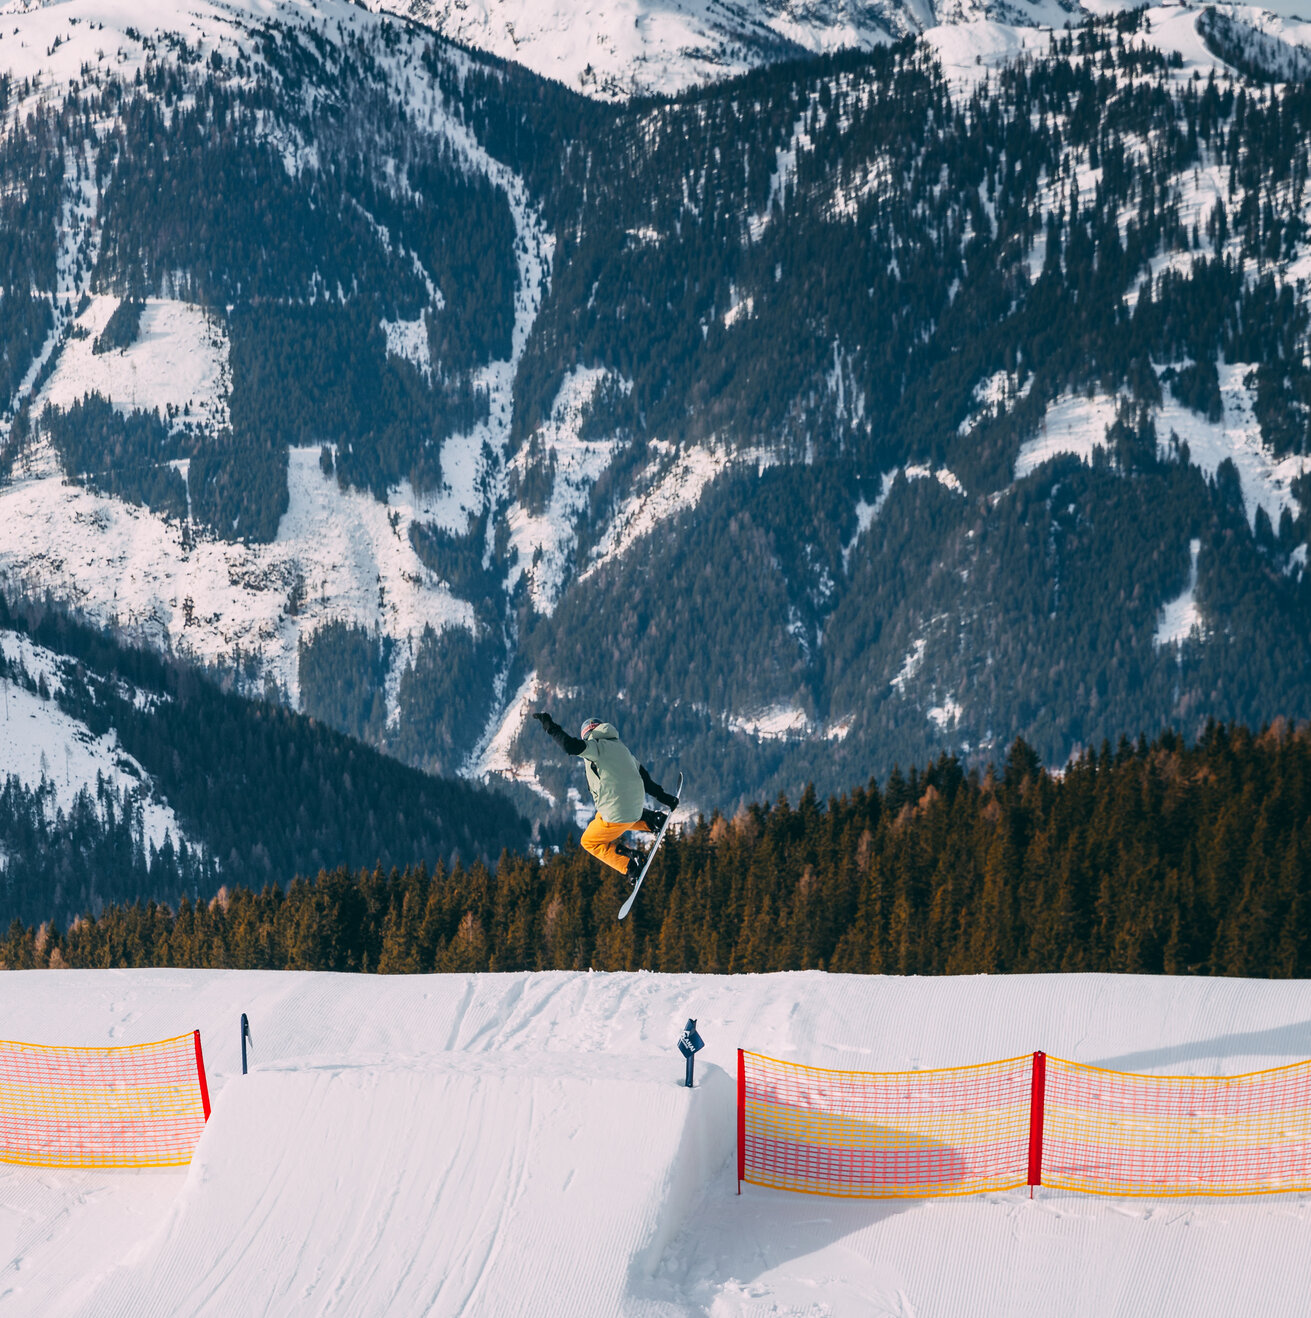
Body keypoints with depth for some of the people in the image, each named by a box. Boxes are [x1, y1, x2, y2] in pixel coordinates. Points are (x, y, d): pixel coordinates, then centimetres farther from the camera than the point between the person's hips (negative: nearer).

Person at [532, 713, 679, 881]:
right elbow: (642, 774, 20)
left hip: (617, 814, -7)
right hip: (636, 808, 7)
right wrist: (662, 796, 26)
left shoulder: (595, 747, -6)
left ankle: (629, 864, -4)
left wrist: (551, 728, -13)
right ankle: (650, 821, 17)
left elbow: (572, 746, -25)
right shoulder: (620, 747, 16)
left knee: (589, 842, 16)